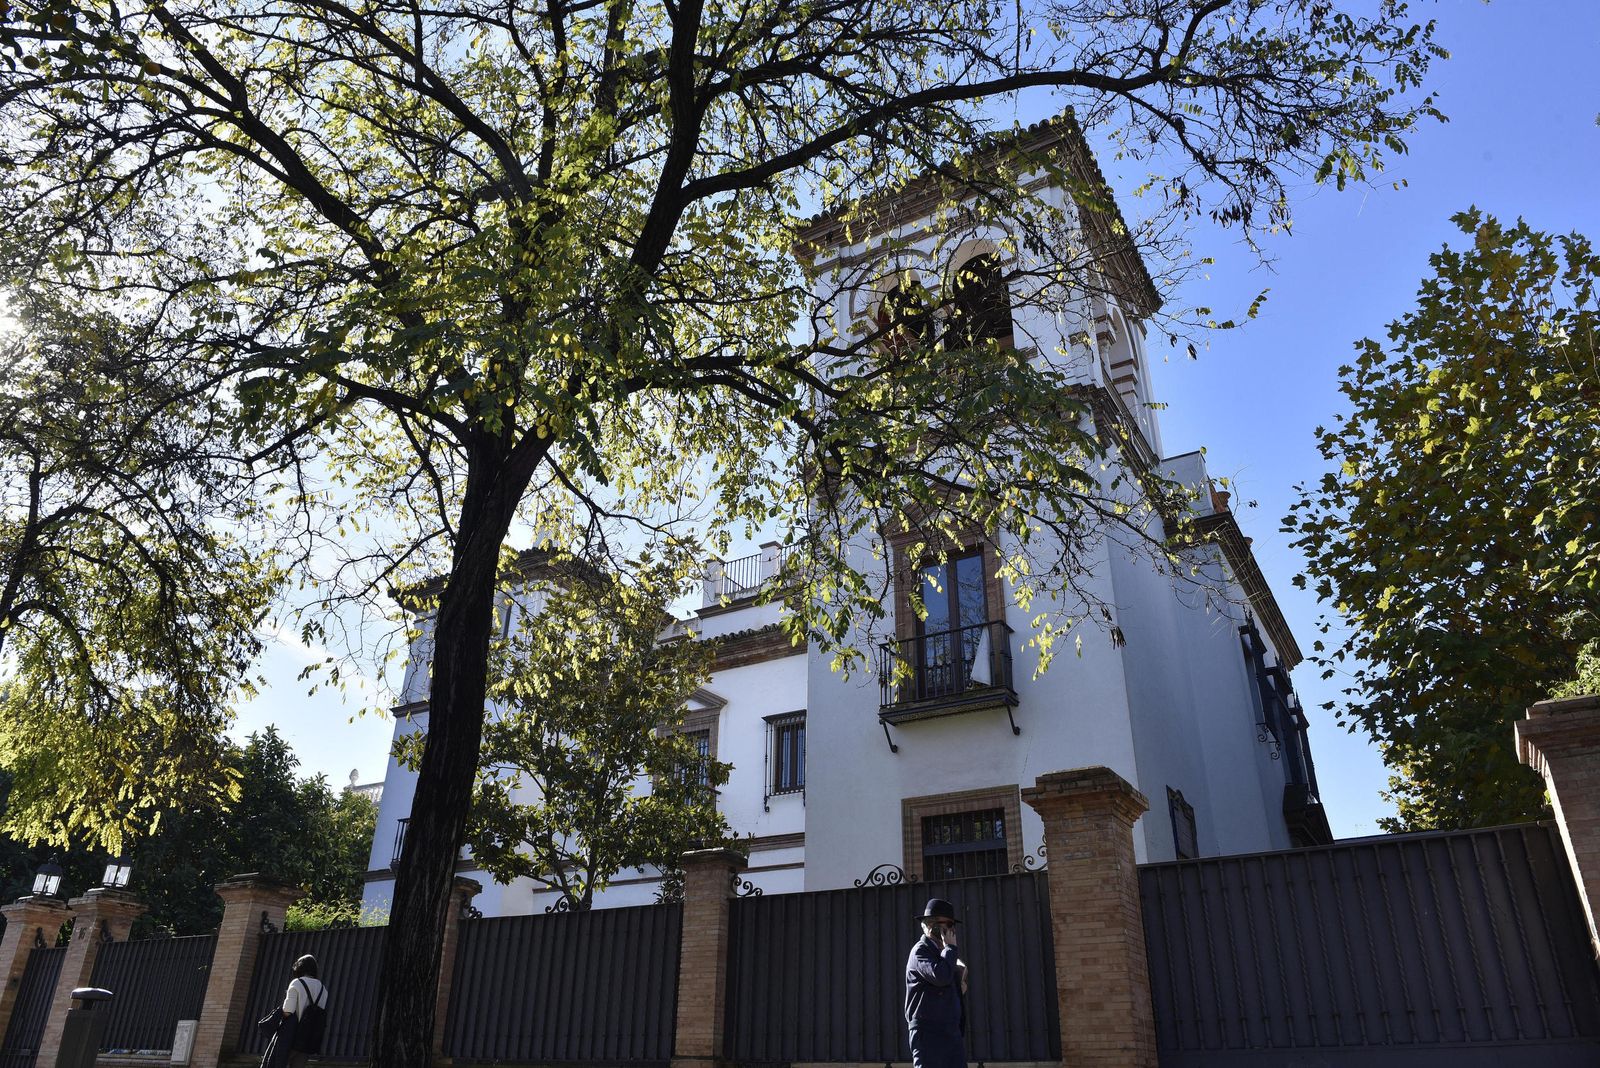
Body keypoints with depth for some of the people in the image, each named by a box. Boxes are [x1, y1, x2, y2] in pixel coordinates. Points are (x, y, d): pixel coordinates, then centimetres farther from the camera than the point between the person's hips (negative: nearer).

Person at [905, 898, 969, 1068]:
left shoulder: (943, 953, 19)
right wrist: (950, 947, -11)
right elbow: (940, 976, -25)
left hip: (954, 1033, 8)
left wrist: (961, 986, 7)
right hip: (928, 1033, -8)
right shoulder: (920, 950, -6)